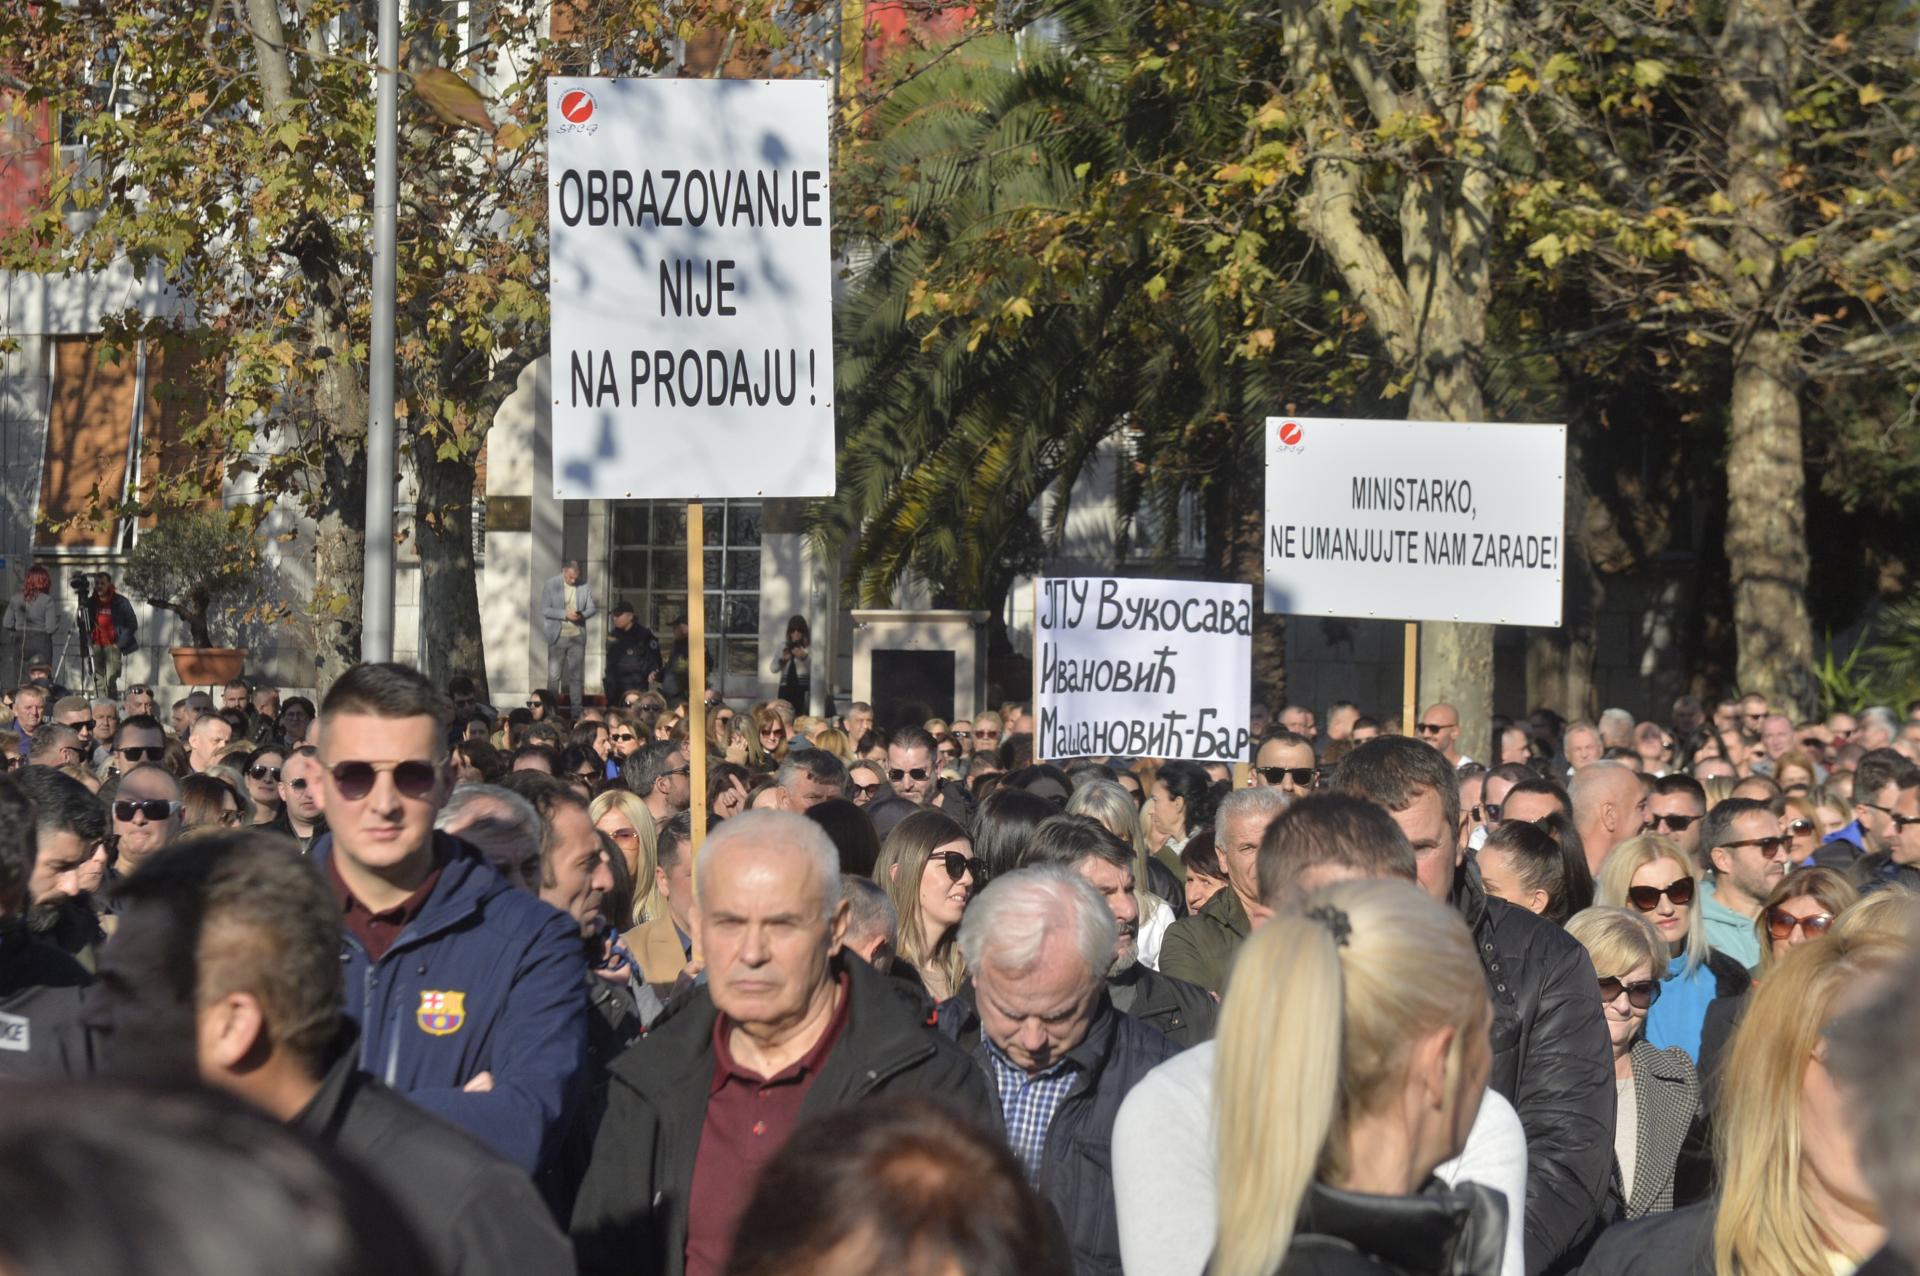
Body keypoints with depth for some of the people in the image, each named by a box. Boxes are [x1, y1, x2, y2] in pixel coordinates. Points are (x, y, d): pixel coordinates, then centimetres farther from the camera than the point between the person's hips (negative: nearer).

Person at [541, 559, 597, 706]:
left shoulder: (585, 586, 2)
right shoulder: (551, 585, -4)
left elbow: (593, 608, 7)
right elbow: (545, 610, -8)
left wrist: (582, 615, -15)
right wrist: (565, 614, -20)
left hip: (577, 636, 2)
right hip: (557, 637, -2)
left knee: (576, 676, 6)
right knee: (554, 676, -1)